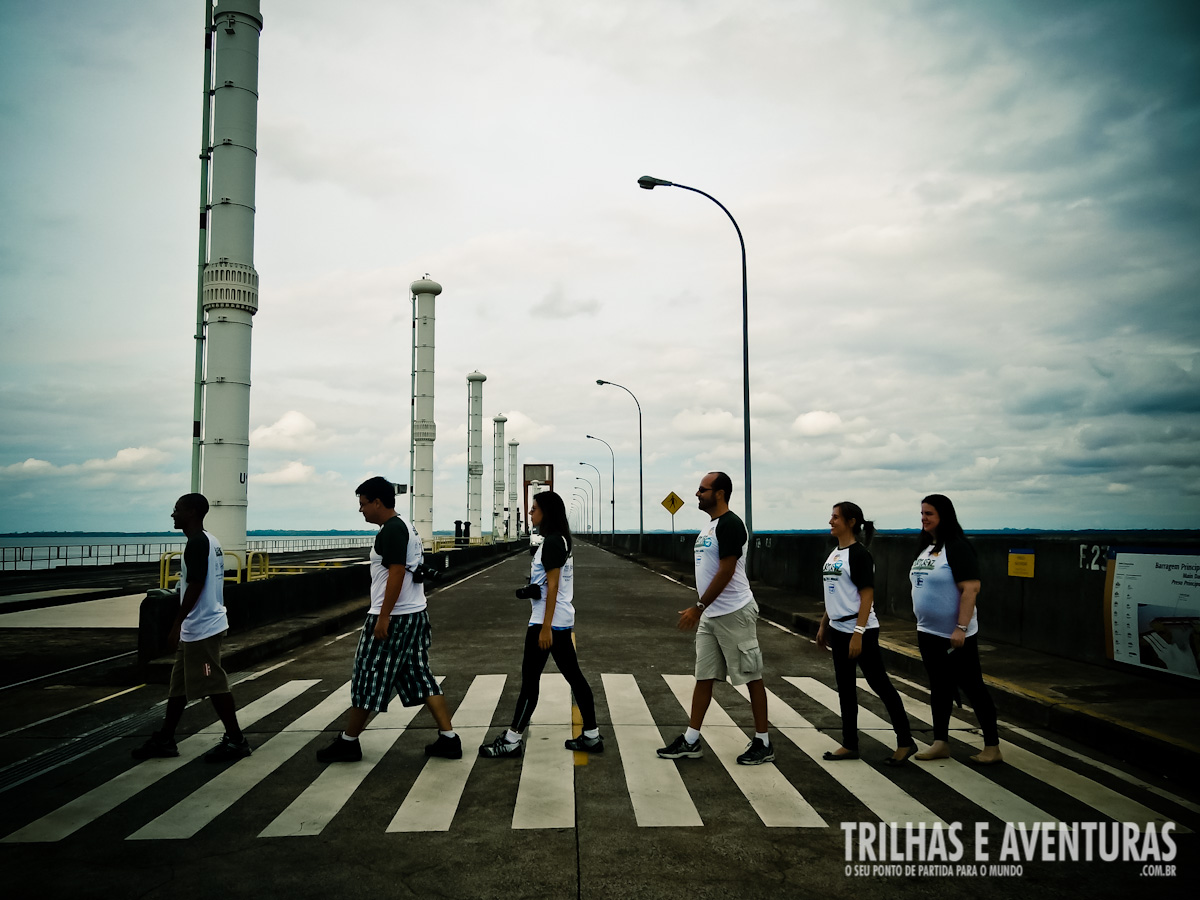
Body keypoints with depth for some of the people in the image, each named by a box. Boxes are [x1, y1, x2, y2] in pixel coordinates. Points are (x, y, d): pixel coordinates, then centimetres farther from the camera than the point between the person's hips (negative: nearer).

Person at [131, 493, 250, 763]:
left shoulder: (197, 543, -16)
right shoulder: (209, 541, 14)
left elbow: (195, 586, -22)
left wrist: (176, 624, -20)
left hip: (201, 628, -11)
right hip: (199, 627, 11)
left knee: (214, 684, -5)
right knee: (178, 684, 16)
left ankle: (236, 740, 2)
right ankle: (165, 739, 24)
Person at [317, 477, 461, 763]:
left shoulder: (391, 530, -15)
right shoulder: (405, 527, 16)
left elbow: (397, 572, -22)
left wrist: (384, 617, -22)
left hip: (393, 618, -10)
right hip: (415, 614, 10)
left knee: (367, 679, 3)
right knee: (420, 677, 11)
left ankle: (348, 742, 16)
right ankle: (448, 738, 9)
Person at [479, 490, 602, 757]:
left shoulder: (552, 542, -15)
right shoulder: (559, 540, 15)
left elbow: (552, 586, -19)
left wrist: (545, 627, -20)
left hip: (548, 620, -10)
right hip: (562, 620, 10)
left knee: (530, 677, -3)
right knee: (573, 675, 11)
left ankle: (512, 740, 4)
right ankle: (591, 736, 15)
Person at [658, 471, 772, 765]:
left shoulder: (730, 524, -16)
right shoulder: (709, 527, 14)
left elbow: (726, 572, -21)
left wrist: (698, 607, -20)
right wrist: (700, 609, 19)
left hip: (734, 614, -10)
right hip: (710, 615, 10)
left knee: (751, 676, 2)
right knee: (703, 677, 11)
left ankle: (763, 743, 12)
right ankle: (690, 741, 18)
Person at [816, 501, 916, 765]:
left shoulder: (859, 554, -14)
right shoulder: (834, 553, 11)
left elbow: (867, 596, -18)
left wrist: (858, 633, -22)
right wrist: (823, 626, 17)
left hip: (860, 631, -9)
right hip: (838, 629, 9)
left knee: (879, 684, 0)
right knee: (845, 687, 11)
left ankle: (905, 742, 12)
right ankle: (850, 745, 19)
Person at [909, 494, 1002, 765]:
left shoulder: (957, 547, -16)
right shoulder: (925, 547, 10)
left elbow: (971, 589, -21)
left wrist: (961, 628, -25)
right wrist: (922, 625, 17)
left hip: (954, 636, -8)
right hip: (928, 632, 8)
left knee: (972, 687, 2)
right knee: (939, 687, 14)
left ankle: (992, 746, 13)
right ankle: (941, 743, 23)